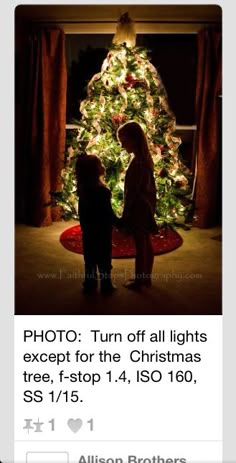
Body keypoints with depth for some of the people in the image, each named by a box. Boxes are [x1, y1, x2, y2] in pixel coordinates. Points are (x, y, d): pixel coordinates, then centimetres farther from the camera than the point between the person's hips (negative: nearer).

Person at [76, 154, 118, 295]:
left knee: (90, 257, 14)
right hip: (102, 230, -7)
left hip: (88, 229, 7)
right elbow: (108, 213, -19)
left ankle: (90, 284, 22)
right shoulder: (102, 190, -22)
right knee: (104, 258, 6)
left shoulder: (83, 188, 0)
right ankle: (106, 285, 16)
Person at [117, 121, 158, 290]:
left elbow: (132, 192, -20)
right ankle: (146, 277, 28)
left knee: (140, 245, 2)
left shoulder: (137, 162, -22)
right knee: (146, 243, 16)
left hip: (138, 207, -9)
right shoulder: (146, 157, 6)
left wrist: (125, 215, -14)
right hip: (147, 205, 9)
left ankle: (138, 281, 14)